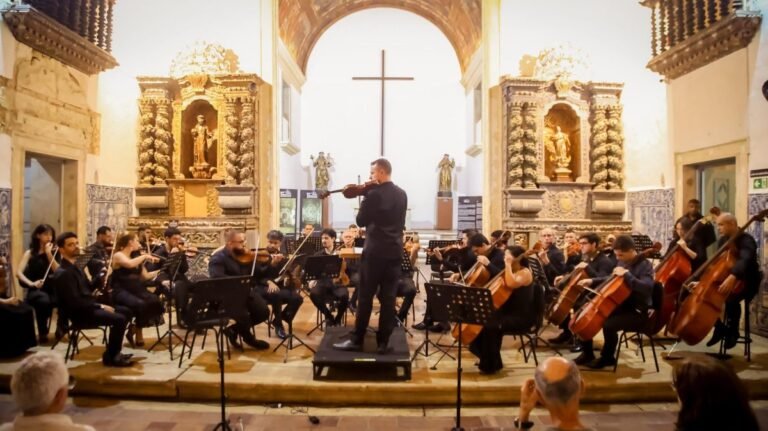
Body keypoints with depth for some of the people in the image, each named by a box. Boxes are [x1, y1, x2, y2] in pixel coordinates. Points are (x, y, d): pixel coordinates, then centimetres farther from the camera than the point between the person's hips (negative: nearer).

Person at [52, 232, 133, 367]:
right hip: (79, 313, -10)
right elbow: (75, 302, -24)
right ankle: (109, 357, -6)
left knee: (126, 311, 10)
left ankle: (114, 351, 15)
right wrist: (101, 306, -17)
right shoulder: (63, 273, -19)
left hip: (87, 306, 10)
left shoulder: (74, 267, 14)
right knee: (119, 319, -24)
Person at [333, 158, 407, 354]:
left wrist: (364, 199, 6)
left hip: (375, 251, -6)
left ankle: (357, 340, 10)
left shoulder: (374, 194, -12)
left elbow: (361, 221, -5)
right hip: (395, 251, 6)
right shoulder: (402, 195, 9)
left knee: (365, 297, 3)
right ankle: (383, 342, 11)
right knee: (388, 298, 6)